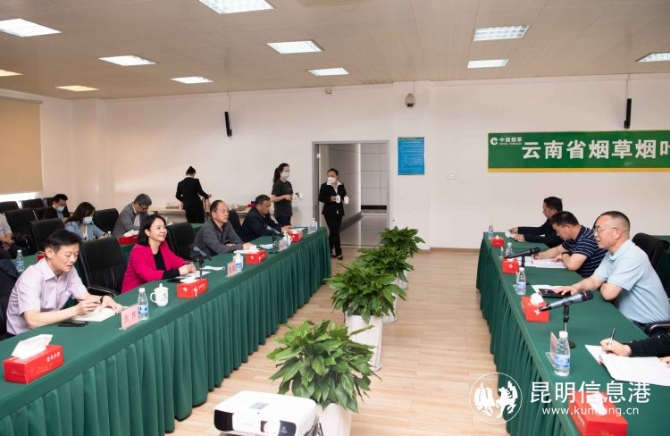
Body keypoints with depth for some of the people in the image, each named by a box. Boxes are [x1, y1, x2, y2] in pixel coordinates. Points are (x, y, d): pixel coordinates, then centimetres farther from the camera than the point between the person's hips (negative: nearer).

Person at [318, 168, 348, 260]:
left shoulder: (341, 185, 7)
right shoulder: (324, 186, -6)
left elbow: (344, 195, 16)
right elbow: (320, 198, -7)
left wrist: (344, 198, -7)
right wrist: (330, 198, -22)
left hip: (339, 211, 5)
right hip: (329, 212, -5)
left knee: (333, 232, 11)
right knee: (335, 231, -9)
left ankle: (329, 250, 22)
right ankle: (338, 252, -3)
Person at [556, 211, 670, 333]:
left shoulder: (632, 256, -26)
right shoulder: (611, 254, 4)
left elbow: (608, 293, -29)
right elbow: (594, 281, 8)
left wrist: (603, 286, -5)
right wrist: (576, 287, -13)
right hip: (629, 318, 8)